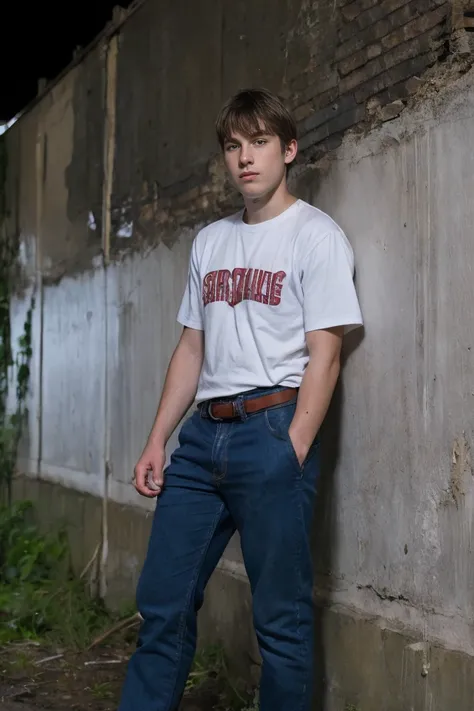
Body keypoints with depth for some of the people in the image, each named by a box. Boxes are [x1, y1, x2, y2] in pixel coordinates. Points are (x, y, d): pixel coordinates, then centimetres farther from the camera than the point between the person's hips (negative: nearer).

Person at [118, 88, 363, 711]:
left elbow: (323, 356, -8)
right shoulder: (210, 242, 18)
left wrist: (291, 455, -16)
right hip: (203, 434, 6)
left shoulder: (315, 235, -2)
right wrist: (157, 441, 12)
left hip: (273, 429, -6)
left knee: (281, 613, -1)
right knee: (163, 601, 6)